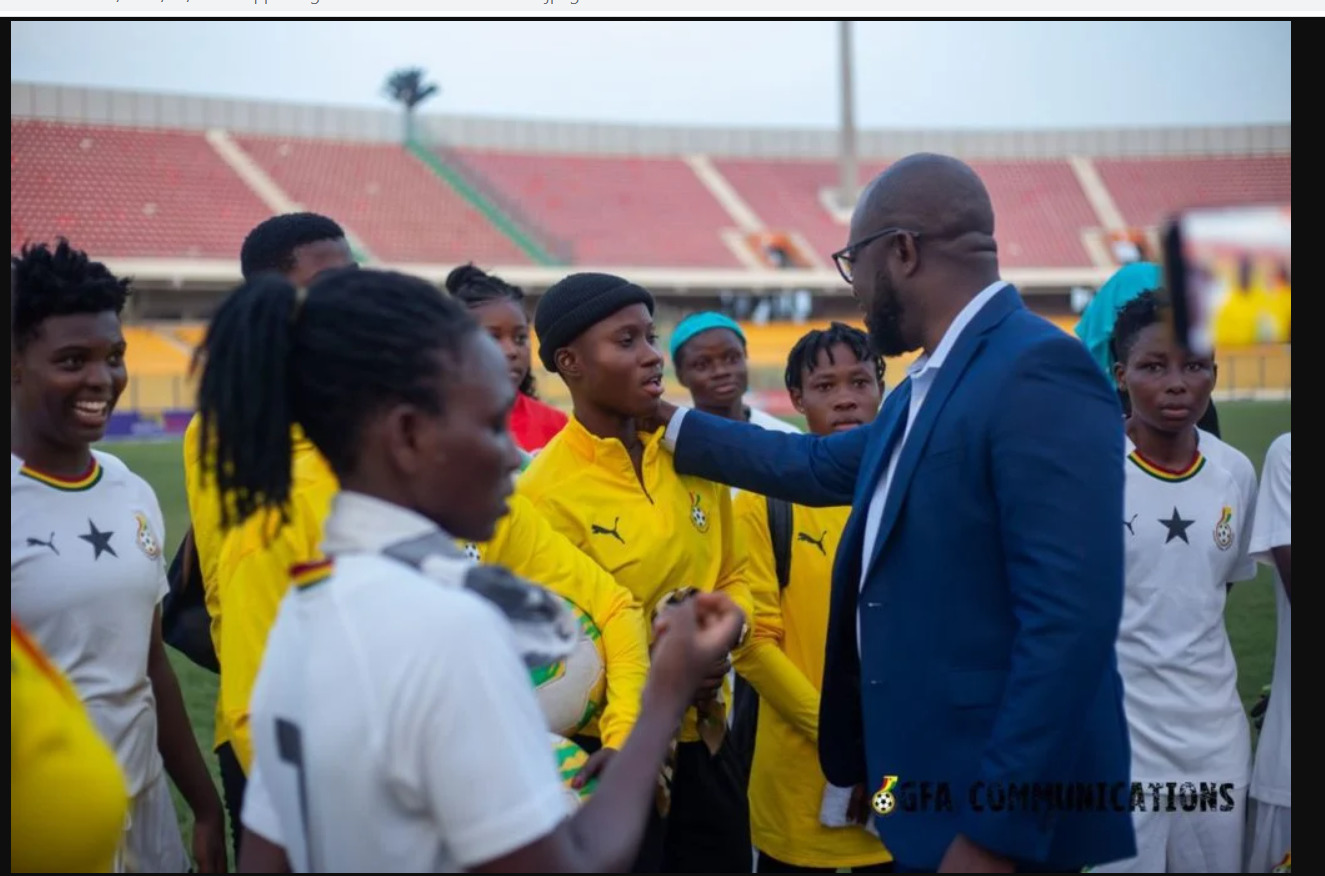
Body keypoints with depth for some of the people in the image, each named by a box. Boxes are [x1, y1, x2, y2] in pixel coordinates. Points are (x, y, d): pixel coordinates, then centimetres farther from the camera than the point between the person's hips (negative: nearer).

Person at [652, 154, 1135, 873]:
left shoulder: (1041, 373, -19)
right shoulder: (928, 384, 11)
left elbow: (1070, 619, -25)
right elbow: (820, 465, 27)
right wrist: (667, 421, 31)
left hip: (995, 810, -9)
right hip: (923, 790, 9)